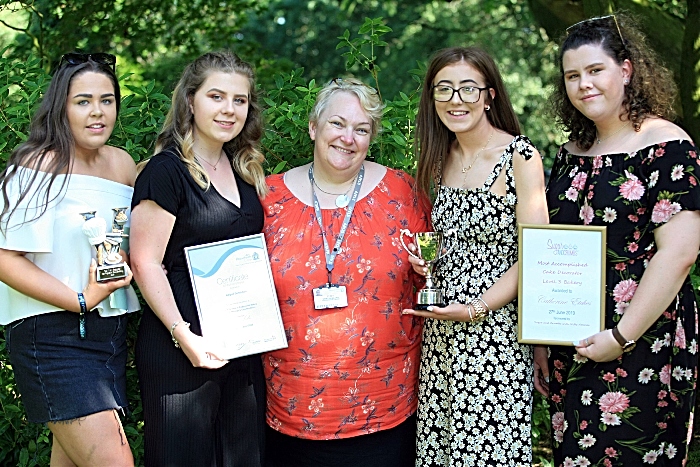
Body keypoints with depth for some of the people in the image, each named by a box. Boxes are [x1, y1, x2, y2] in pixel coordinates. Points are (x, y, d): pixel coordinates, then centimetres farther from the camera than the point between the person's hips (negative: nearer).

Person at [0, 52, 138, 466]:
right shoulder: (39, 166, -9)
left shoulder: (123, 164, 10)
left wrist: (127, 262, 1)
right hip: (54, 335, -6)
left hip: (111, 334, 7)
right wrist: (81, 300, -18)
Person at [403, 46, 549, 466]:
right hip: (440, 332, 6)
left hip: (495, 327, -6)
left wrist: (474, 309, -17)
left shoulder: (519, 156, -10)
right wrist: (422, 257, 0)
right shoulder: (441, 159, 9)